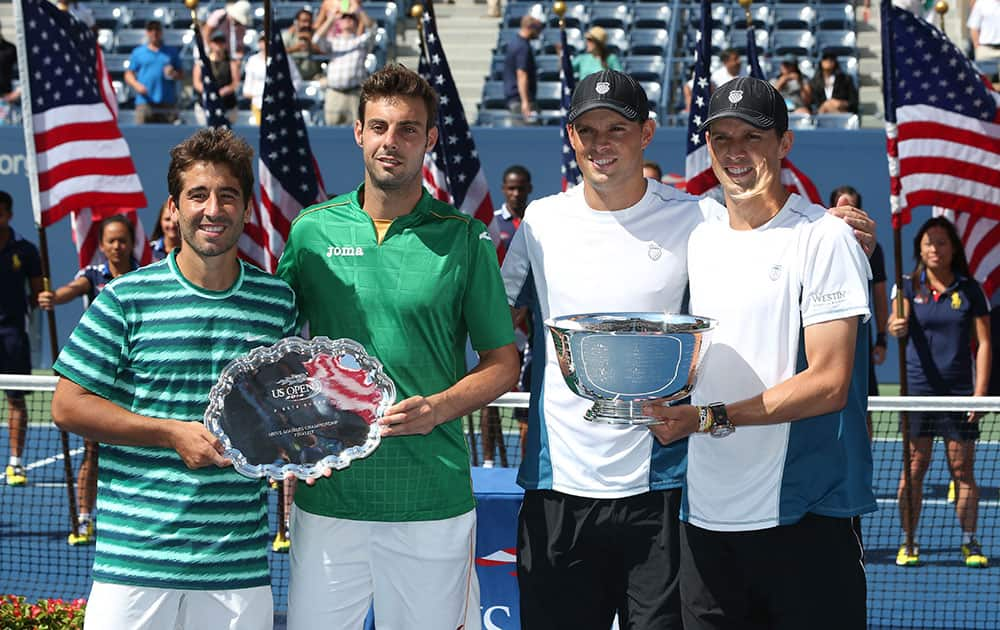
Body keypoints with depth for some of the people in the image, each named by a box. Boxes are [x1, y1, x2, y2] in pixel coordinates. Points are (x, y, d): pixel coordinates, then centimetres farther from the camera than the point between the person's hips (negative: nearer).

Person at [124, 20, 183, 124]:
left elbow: (181, 74, 16)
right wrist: (136, 84, -8)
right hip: (145, 103, -1)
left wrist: (174, 75, -7)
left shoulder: (171, 52, 15)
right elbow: (129, 74, 12)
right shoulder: (138, 52, 13)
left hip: (167, 103, 1)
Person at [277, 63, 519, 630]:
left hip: (433, 499, -1)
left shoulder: (464, 239, 2)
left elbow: (503, 364, 5)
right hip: (327, 493, 1)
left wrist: (438, 407, -13)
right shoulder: (312, 231, 6)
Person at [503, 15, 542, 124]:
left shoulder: (514, 42, 15)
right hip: (519, 98, -10)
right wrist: (525, 102, -27)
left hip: (511, 95, 10)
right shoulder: (523, 47, -16)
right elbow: (521, 75, -23)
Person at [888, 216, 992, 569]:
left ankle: (969, 542, 13)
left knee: (963, 469, 2)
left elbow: (984, 342, 5)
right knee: (913, 468, 0)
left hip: (960, 391, 0)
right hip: (917, 389, 0)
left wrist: (980, 391, -3)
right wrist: (896, 328, -39)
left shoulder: (970, 289, 4)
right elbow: (900, 324, -13)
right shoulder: (909, 287, 4)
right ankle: (908, 543, 8)